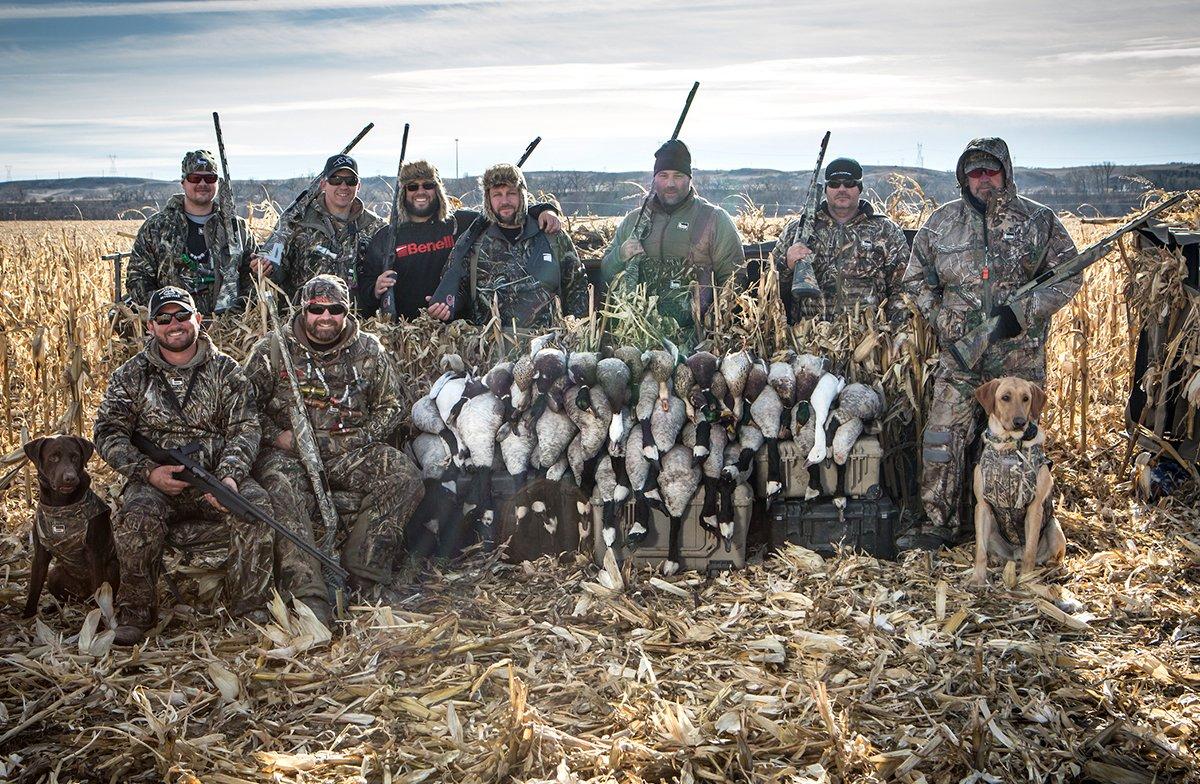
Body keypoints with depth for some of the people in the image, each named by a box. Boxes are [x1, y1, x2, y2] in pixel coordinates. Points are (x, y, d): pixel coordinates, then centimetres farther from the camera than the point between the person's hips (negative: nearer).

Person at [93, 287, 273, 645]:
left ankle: (250, 606, -15)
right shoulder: (130, 375, 9)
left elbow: (245, 429, 0)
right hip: (155, 481, 0)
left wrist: (230, 475, -20)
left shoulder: (226, 370, 8)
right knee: (136, 515, -34)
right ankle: (135, 611, -16)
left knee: (256, 507, -29)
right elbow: (108, 433, 2)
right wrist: (148, 470, -16)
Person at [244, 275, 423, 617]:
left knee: (405, 478, -23)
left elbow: (389, 407, 13)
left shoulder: (369, 351, 8)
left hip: (352, 451, 2)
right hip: (289, 451, -2)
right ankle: (308, 594, -36)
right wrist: (277, 436, -11)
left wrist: (360, 440, -4)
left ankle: (363, 574, -17)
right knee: (282, 490, -36)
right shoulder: (272, 349, 4)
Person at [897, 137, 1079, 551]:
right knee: (943, 436, -3)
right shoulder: (942, 222, 7)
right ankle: (938, 523, 6)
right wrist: (942, 321, 0)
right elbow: (916, 278, 15)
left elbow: (1068, 276, 1)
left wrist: (1022, 311, -12)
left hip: (1020, 357, -1)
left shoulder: (1039, 220, 2)